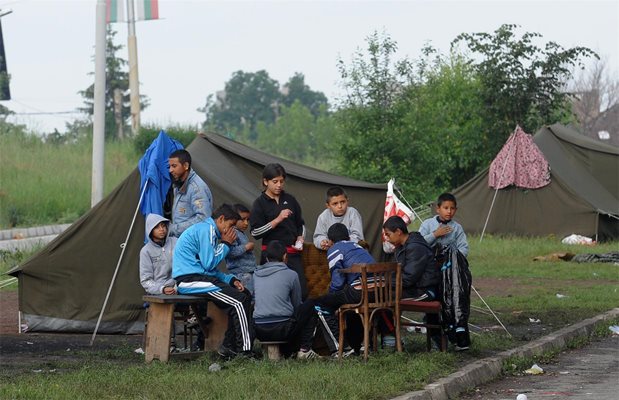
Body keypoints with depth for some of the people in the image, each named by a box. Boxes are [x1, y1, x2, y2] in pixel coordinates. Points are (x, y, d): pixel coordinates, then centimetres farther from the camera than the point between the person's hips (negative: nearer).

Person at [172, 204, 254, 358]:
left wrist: (230, 279, 8)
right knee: (239, 300, -18)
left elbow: (210, 269, 23)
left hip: (199, 277, 11)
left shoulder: (208, 230, 23)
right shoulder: (206, 229, -10)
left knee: (245, 295, 6)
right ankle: (245, 350, -18)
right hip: (190, 280, -11)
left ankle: (229, 345, 4)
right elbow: (209, 263, -17)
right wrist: (225, 244, -3)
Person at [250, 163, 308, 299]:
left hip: (292, 253, 3)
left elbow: (300, 224, 22)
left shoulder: (290, 200, 11)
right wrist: (278, 219, -15)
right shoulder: (260, 203, -1)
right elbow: (255, 232, -9)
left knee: (302, 293, -6)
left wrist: (300, 239, 3)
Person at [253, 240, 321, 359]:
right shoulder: (291, 274, 2)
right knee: (310, 307, 20)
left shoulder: (255, 275, 12)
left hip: (259, 332, 5)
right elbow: (297, 304, 14)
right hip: (282, 329, -5)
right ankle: (304, 350, 12)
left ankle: (287, 350, 18)